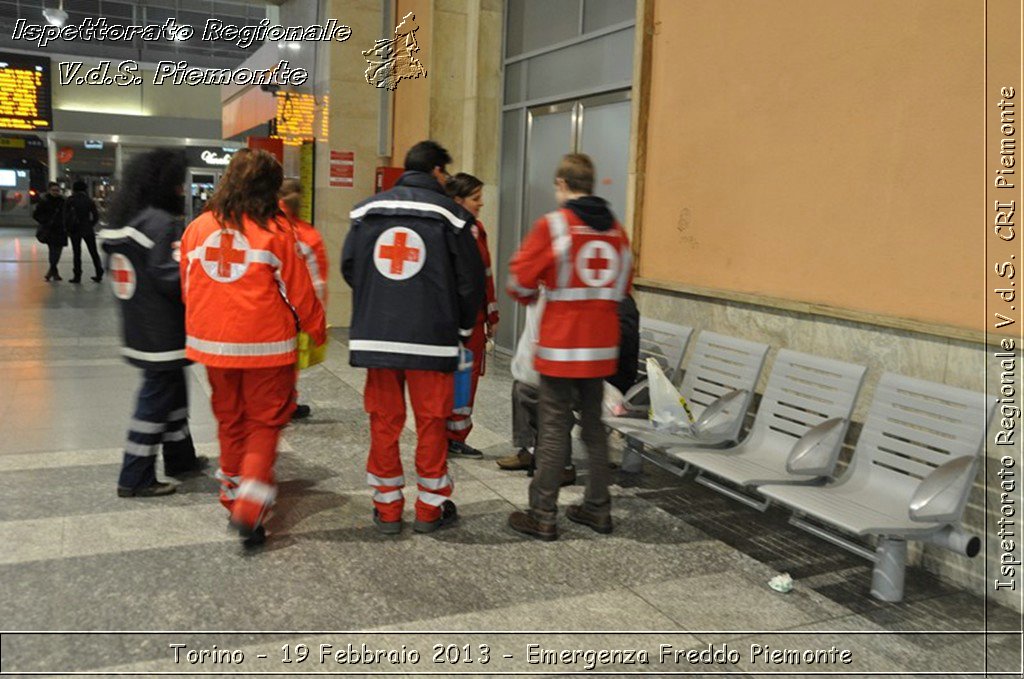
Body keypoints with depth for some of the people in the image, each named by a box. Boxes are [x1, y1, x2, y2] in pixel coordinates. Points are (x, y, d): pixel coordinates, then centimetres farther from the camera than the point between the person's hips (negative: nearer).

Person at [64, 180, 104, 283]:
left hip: (75, 230, -1)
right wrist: (91, 225, 11)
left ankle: (77, 276, 2)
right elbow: (96, 216, -2)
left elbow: (66, 216, -4)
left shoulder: (69, 201, -1)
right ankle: (99, 274, 6)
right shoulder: (89, 200, 2)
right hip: (88, 230, 1)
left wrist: (67, 229, 4)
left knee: (76, 253, 4)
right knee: (93, 252, 8)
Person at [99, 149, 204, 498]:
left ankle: (180, 458, 33)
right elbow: (171, 276, -23)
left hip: (138, 327, 9)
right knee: (157, 397, 0)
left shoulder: (121, 221, 10)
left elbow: (121, 271, 16)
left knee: (173, 390, 20)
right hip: (162, 333, -9)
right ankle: (136, 478, 7)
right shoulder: (162, 223, -19)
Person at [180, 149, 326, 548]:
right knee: (265, 423, 7)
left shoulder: (198, 227, 1)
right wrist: (317, 329, 11)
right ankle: (249, 509, -4)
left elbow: (187, 287, 11)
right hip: (266, 344, -4)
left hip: (213, 344, 4)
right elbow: (298, 291, -5)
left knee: (230, 421, 19)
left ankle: (233, 498, 30)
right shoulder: (275, 231, -12)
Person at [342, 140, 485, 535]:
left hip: (376, 335, 3)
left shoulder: (367, 210, 7)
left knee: (383, 421, 11)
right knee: (431, 422, 7)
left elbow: (348, 267, 10)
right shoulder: (449, 214, -2)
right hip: (432, 337, -3)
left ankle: (387, 508, 18)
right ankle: (430, 509, 16)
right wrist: (463, 328, 11)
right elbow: (471, 277, -2)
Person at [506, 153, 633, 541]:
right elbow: (623, 285, 13)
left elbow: (520, 279, -9)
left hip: (561, 345, -5)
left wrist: (528, 297, 12)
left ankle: (542, 517, 7)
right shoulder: (615, 229, 6)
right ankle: (598, 509, 24)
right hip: (601, 347, 5)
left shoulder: (553, 225, -11)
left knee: (553, 429, 1)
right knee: (593, 425, 16)